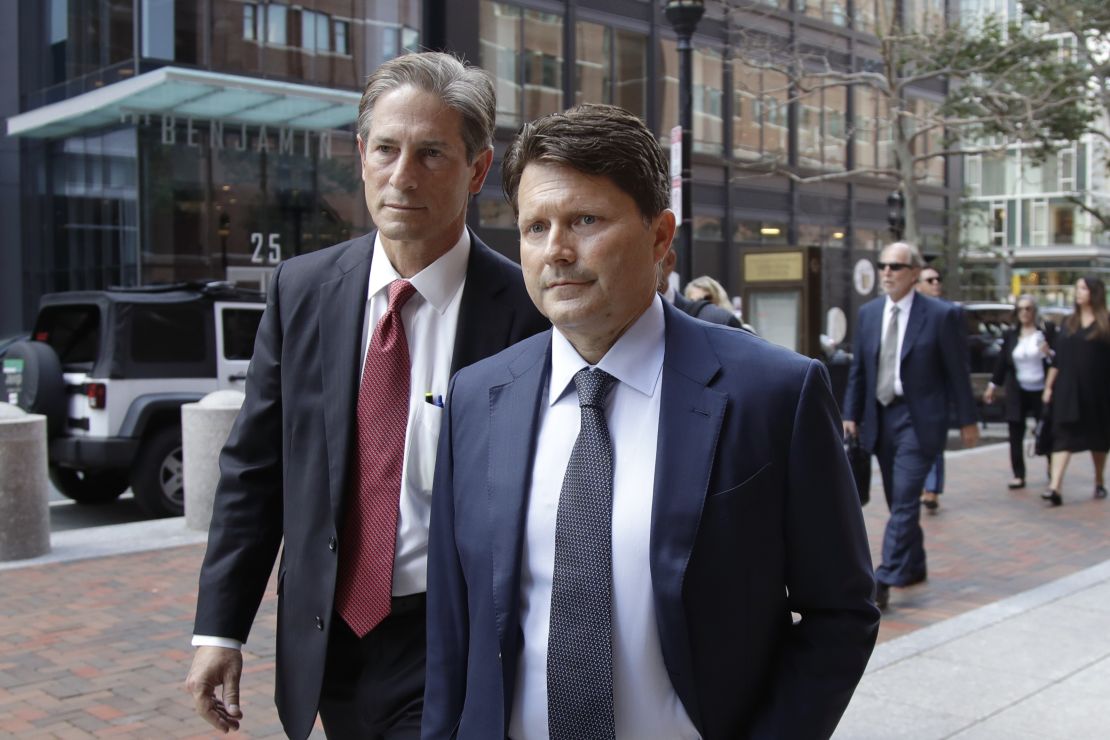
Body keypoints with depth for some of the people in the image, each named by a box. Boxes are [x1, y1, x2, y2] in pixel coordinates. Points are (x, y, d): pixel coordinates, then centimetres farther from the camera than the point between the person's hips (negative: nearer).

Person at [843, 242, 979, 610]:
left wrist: (967, 421, -1)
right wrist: (851, 414, 7)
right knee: (898, 501, 14)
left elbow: (958, 371, -3)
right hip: (879, 417, 5)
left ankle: (885, 580, -12)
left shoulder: (941, 314, -7)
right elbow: (858, 369, 11)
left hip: (918, 419, -5)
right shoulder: (868, 313, 6)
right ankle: (913, 567, 29)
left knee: (904, 501, -11)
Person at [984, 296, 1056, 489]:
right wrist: (992, 386, 9)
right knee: (1015, 435, -2)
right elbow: (1001, 361, 9)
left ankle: (1052, 466, 31)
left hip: (1041, 390, -2)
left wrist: (1049, 353, -23)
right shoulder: (1010, 334, 5)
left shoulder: (1047, 330, -3)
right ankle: (1018, 475, 3)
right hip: (1017, 391, 2)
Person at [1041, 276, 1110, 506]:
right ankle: (1055, 487, -17)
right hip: (1068, 389, 2)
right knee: (1063, 437, -9)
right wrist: (1049, 385, 5)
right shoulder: (1069, 323, 9)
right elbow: (1058, 358, 9)